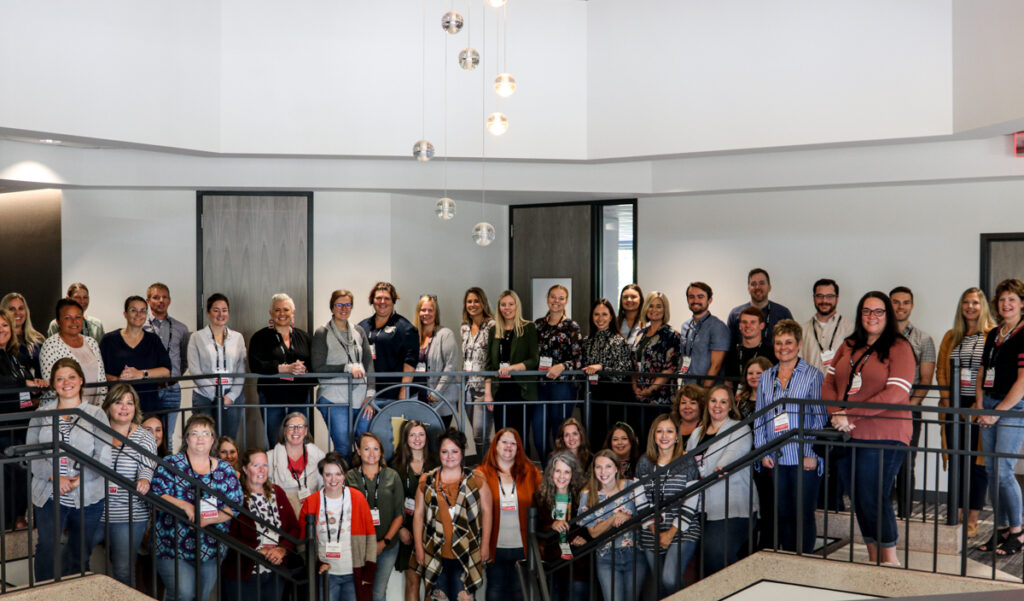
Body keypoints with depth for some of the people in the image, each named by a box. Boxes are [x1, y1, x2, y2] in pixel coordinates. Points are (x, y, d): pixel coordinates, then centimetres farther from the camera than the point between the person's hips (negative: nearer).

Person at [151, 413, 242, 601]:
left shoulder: (225, 470, 7)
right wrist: (185, 505, -23)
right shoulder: (170, 464, 0)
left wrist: (209, 519, -15)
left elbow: (235, 505, 1)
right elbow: (156, 494, -9)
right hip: (173, 548, -3)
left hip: (210, 549, 4)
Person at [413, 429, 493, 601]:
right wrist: (419, 547, 4)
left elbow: (486, 511, 3)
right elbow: (418, 514, 8)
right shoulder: (427, 481, 5)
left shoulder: (476, 480, 1)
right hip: (435, 554, 2)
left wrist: (485, 544, 0)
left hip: (465, 554, -2)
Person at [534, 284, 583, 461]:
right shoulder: (538, 324, 13)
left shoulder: (572, 327, 0)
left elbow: (579, 358, -5)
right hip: (540, 385, 4)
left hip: (562, 384, -4)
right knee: (538, 435, 3)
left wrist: (562, 366, -20)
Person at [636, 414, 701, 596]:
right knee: (659, 585, 6)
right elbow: (640, 501, 7)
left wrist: (671, 533, -11)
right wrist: (654, 530, -4)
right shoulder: (644, 463, 9)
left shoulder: (688, 462, -2)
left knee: (670, 579, -22)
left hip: (682, 533, -4)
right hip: (651, 535, 4)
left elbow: (691, 503, -6)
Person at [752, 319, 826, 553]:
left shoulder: (812, 375, -1)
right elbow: (759, 418, 12)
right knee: (781, 515, 8)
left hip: (803, 459, -4)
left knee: (803, 515, 1)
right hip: (775, 459, 4)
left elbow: (820, 418, -4)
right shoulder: (766, 378, 12)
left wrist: (811, 453, -11)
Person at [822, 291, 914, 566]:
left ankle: (890, 561, 11)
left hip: (884, 436, -6)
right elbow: (829, 383, 11)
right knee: (858, 501, 11)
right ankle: (873, 558, 24)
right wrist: (836, 414, -9)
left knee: (873, 499, -6)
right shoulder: (848, 346, 13)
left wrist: (850, 414, -17)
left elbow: (895, 394, -15)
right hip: (847, 435, 6)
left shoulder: (899, 347, -5)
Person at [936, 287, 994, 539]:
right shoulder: (951, 337, 14)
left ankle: (972, 521, 8)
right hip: (954, 405, 4)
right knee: (956, 460, 6)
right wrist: (945, 395, 1)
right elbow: (941, 369, 15)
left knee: (977, 461, 0)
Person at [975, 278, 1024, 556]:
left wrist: (998, 411, -12)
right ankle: (1000, 528, 16)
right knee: (991, 470, 8)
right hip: (989, 406, 7)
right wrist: (980, 407, 5)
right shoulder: (993, 335, 15)